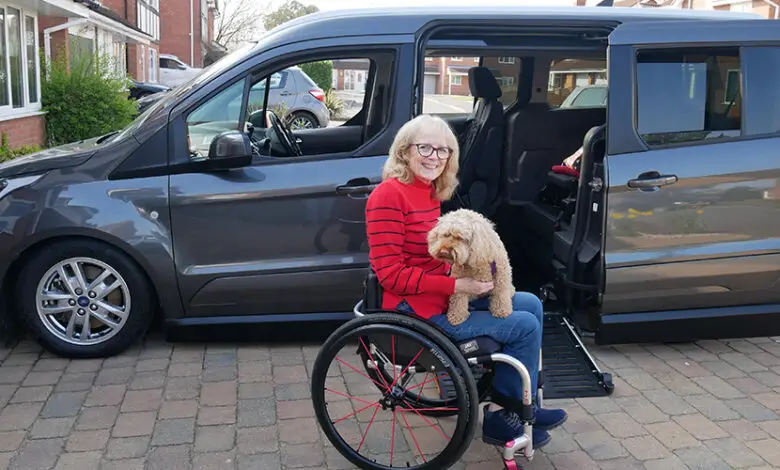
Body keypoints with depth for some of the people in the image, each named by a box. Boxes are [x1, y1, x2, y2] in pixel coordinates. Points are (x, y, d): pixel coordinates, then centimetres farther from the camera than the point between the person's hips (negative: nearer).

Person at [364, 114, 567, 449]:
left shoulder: (429, 191, 8)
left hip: (444, 294, 9)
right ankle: (500, 415, 10)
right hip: (417, 309, -9)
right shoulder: (389, 195, -19)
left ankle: (522, 404, 19)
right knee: (524, 326, -8)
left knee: (531, 304, 11)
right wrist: (458, 285, -24)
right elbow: (391, 274, -23)